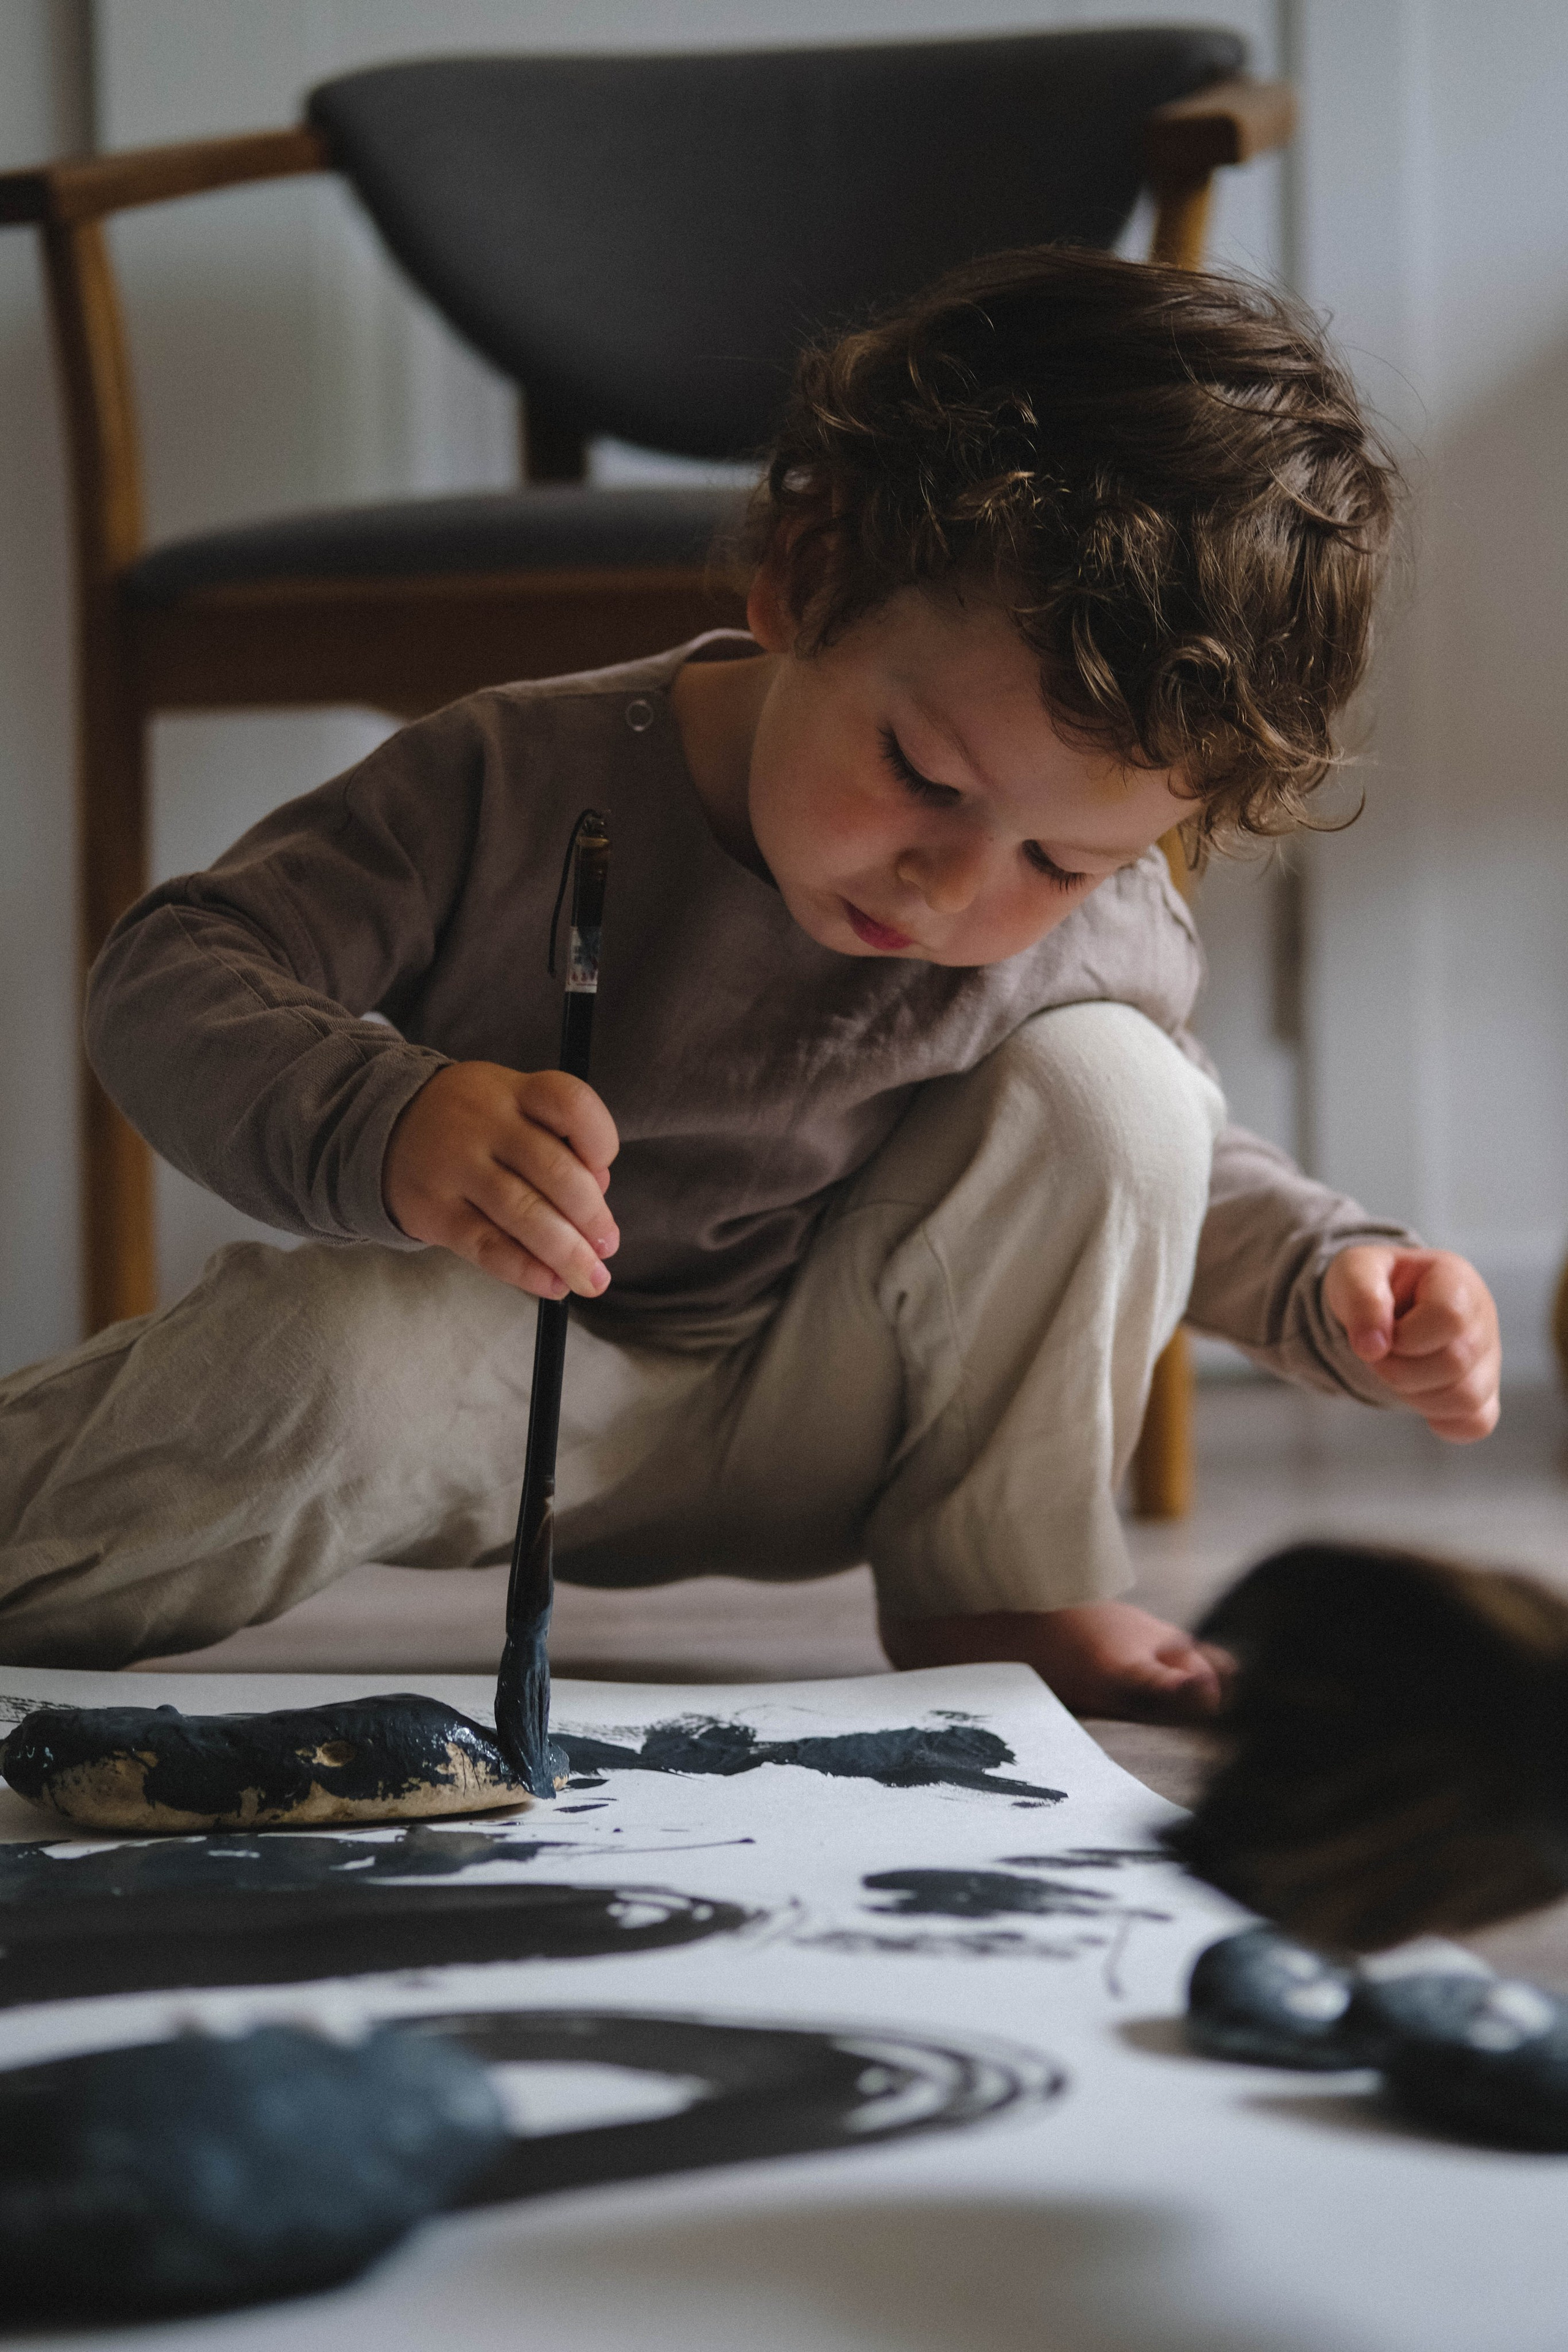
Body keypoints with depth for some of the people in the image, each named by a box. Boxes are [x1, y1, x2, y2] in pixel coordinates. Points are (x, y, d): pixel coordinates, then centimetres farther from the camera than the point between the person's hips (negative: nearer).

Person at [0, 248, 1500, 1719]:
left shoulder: (1105, 939, -13)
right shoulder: (520, 788, -24)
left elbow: (1172, 1176, 9)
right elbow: (167, 985, -25)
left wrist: (1331, 1283, -12)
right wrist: (377, 1128, -46)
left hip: (816, 1432, 3)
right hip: (513, 1396, -3)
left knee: (1100, 1084, -19)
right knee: (324, 1366, -38)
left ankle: (997, 1598, -4)